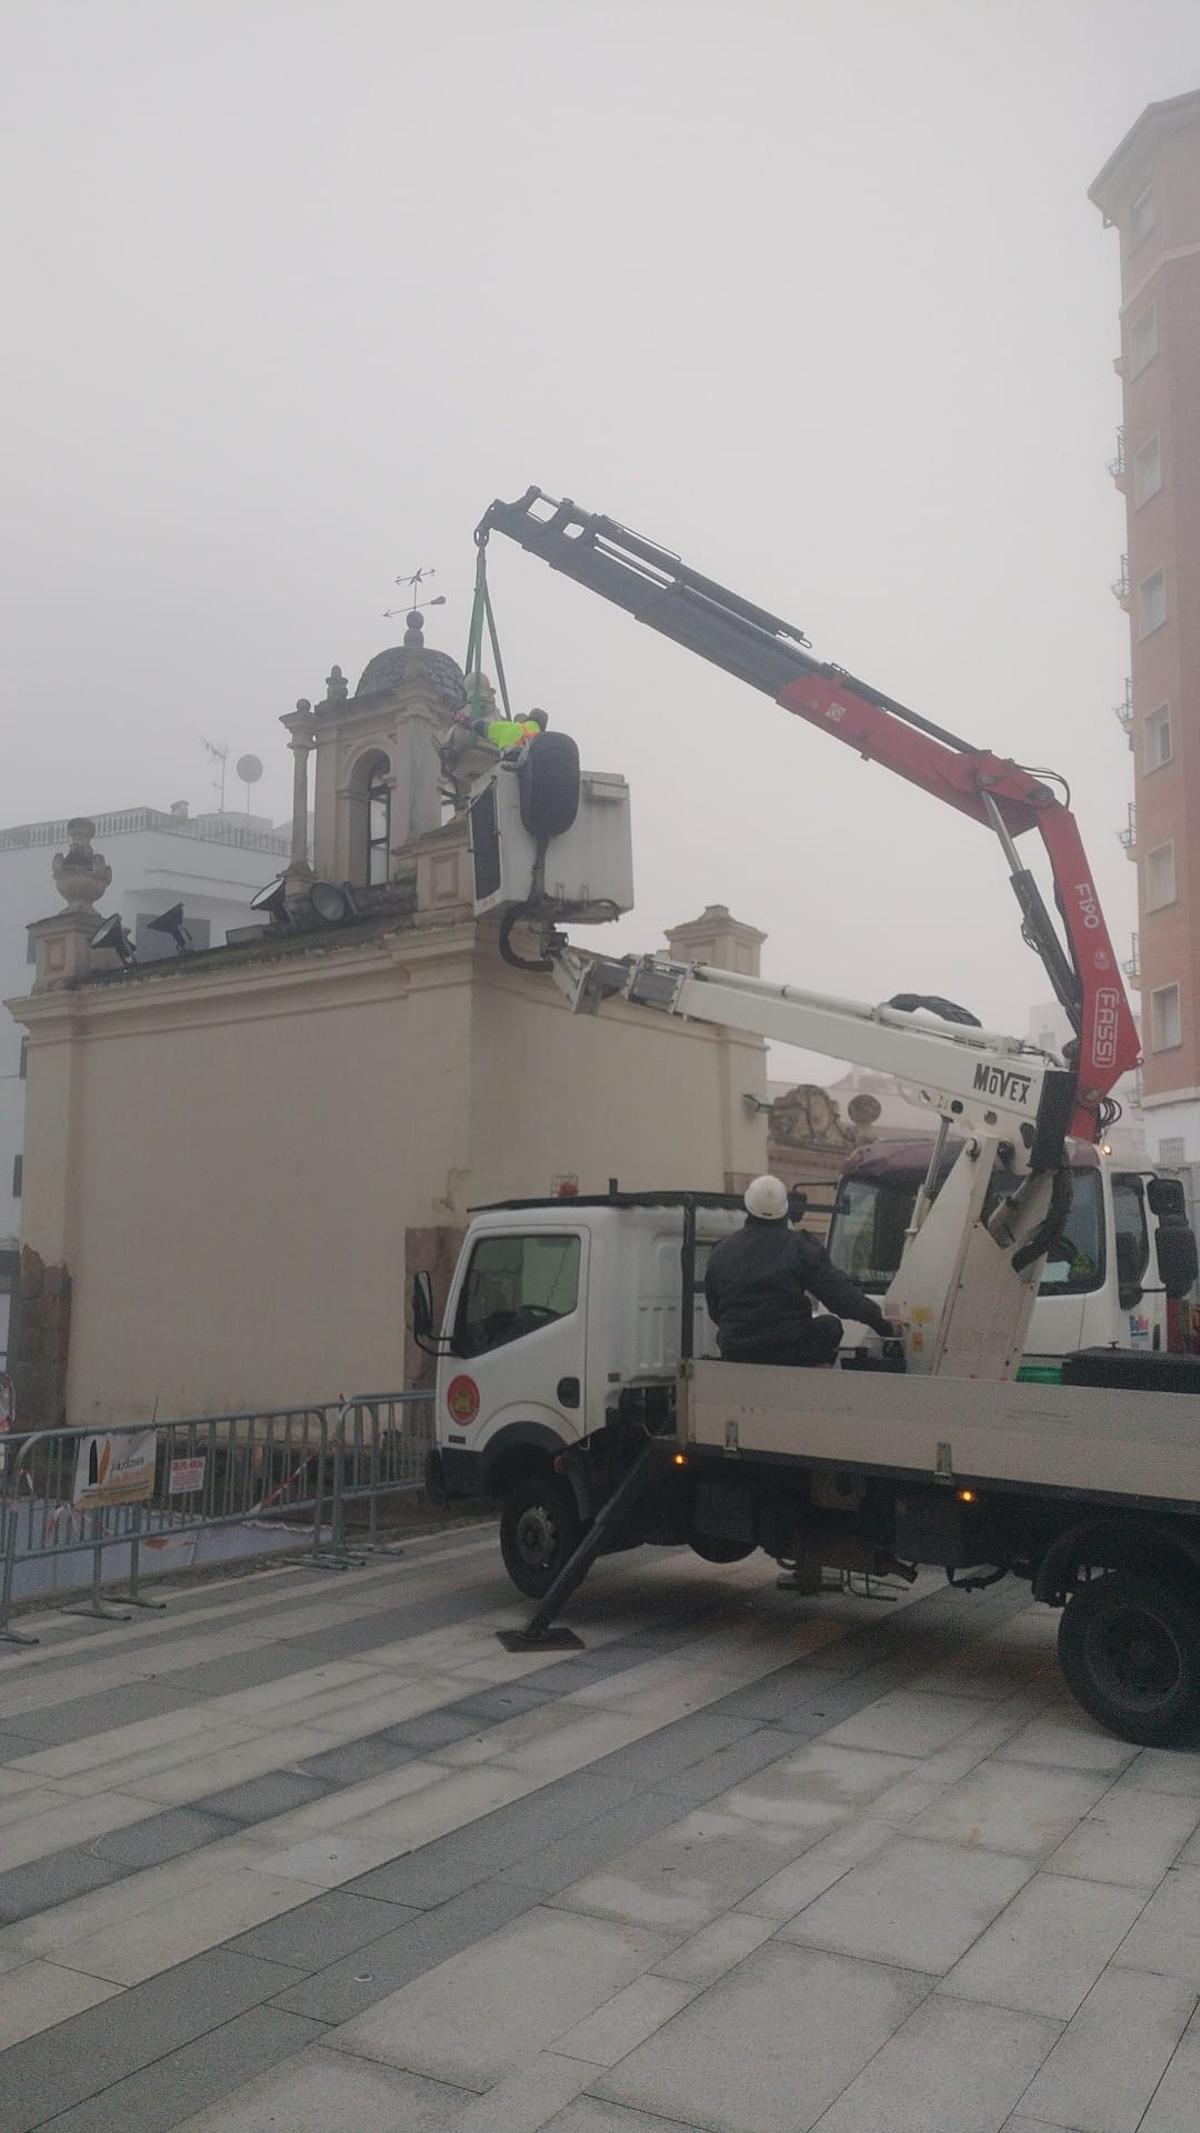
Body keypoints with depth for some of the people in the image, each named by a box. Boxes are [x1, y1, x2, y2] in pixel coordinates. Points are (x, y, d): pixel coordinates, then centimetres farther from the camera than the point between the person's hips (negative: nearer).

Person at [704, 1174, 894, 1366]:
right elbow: (840, 1293, -7)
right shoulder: (800, 1247, -7)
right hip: (791, 1352, -3)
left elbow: (714, 1313, 15)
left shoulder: (720, 1253, 5)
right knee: (831, 1327, 19)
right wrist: (879, 1320, 2)